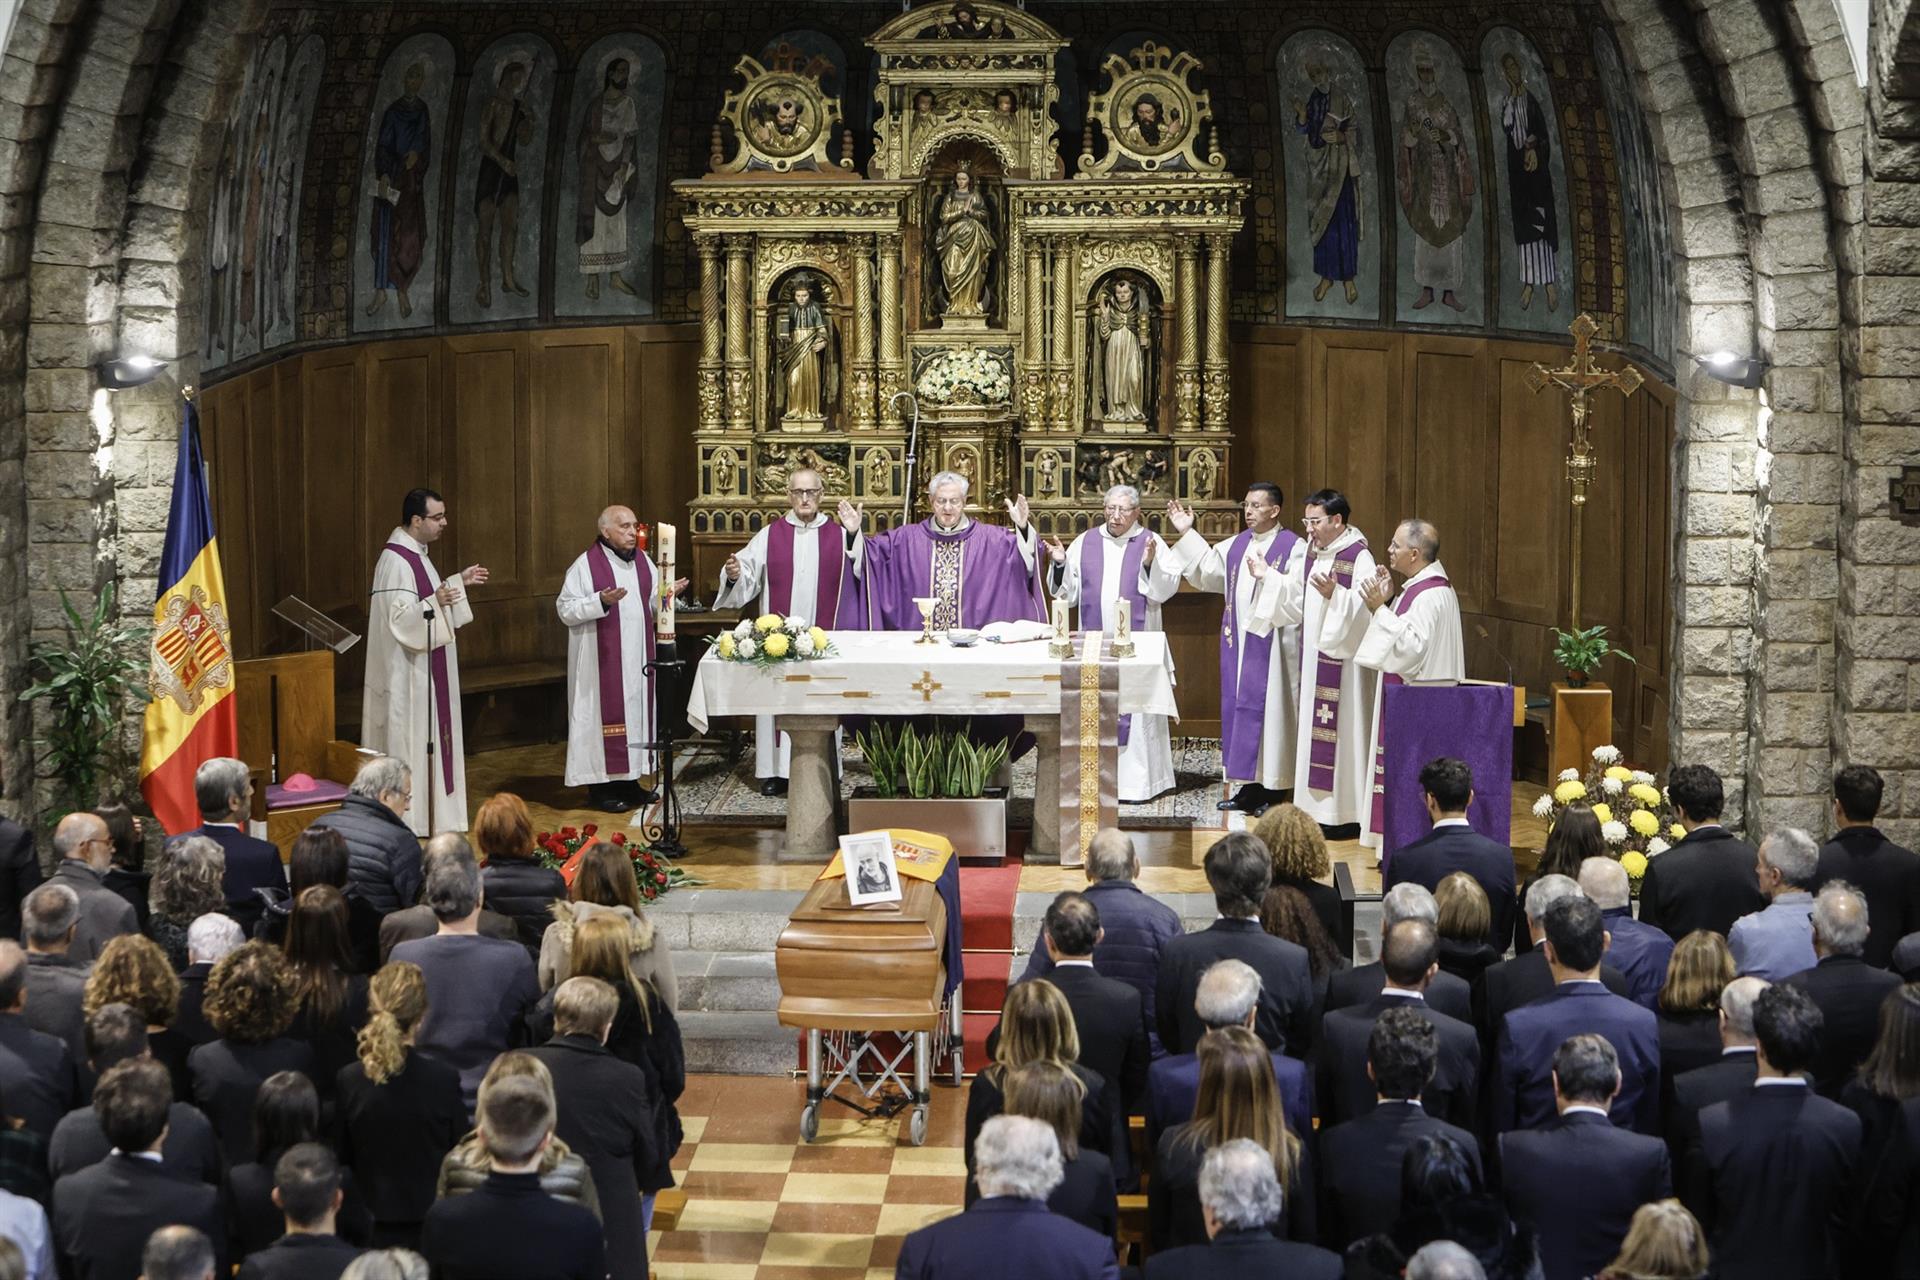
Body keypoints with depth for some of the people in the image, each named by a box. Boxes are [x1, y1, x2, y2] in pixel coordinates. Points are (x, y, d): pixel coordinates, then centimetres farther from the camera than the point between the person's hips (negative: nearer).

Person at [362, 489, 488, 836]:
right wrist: (435, 602, -38)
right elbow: (400, 619, -26)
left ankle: (429, 811, 23)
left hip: (425, 670, 11)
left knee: (428, 736, 15)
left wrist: (459, 582, 19)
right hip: (406, 673, -11)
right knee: (409, 741, -5)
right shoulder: (395, 561, -21)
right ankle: (406, 817, 1)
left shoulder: (415, 554, 11)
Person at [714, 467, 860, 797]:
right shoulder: (769, 536, 5)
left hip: (822, 638, 0)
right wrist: (734, 573, -21)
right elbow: (748, 576, 1)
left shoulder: (839, 535, 6)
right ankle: (776, 769, 7)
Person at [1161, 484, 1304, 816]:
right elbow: (1206, 568, 8)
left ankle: (1274, 791, 3)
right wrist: (1186, 534, 5)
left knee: (1268, 709, -4)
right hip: (1239, 643, 7)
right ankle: (1249, 789, 15)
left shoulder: (1294, 548, -7)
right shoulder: (1236, 545, 14)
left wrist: (1268, 577, -29)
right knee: (1239, 708, 8)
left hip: (1272, 646, -7)